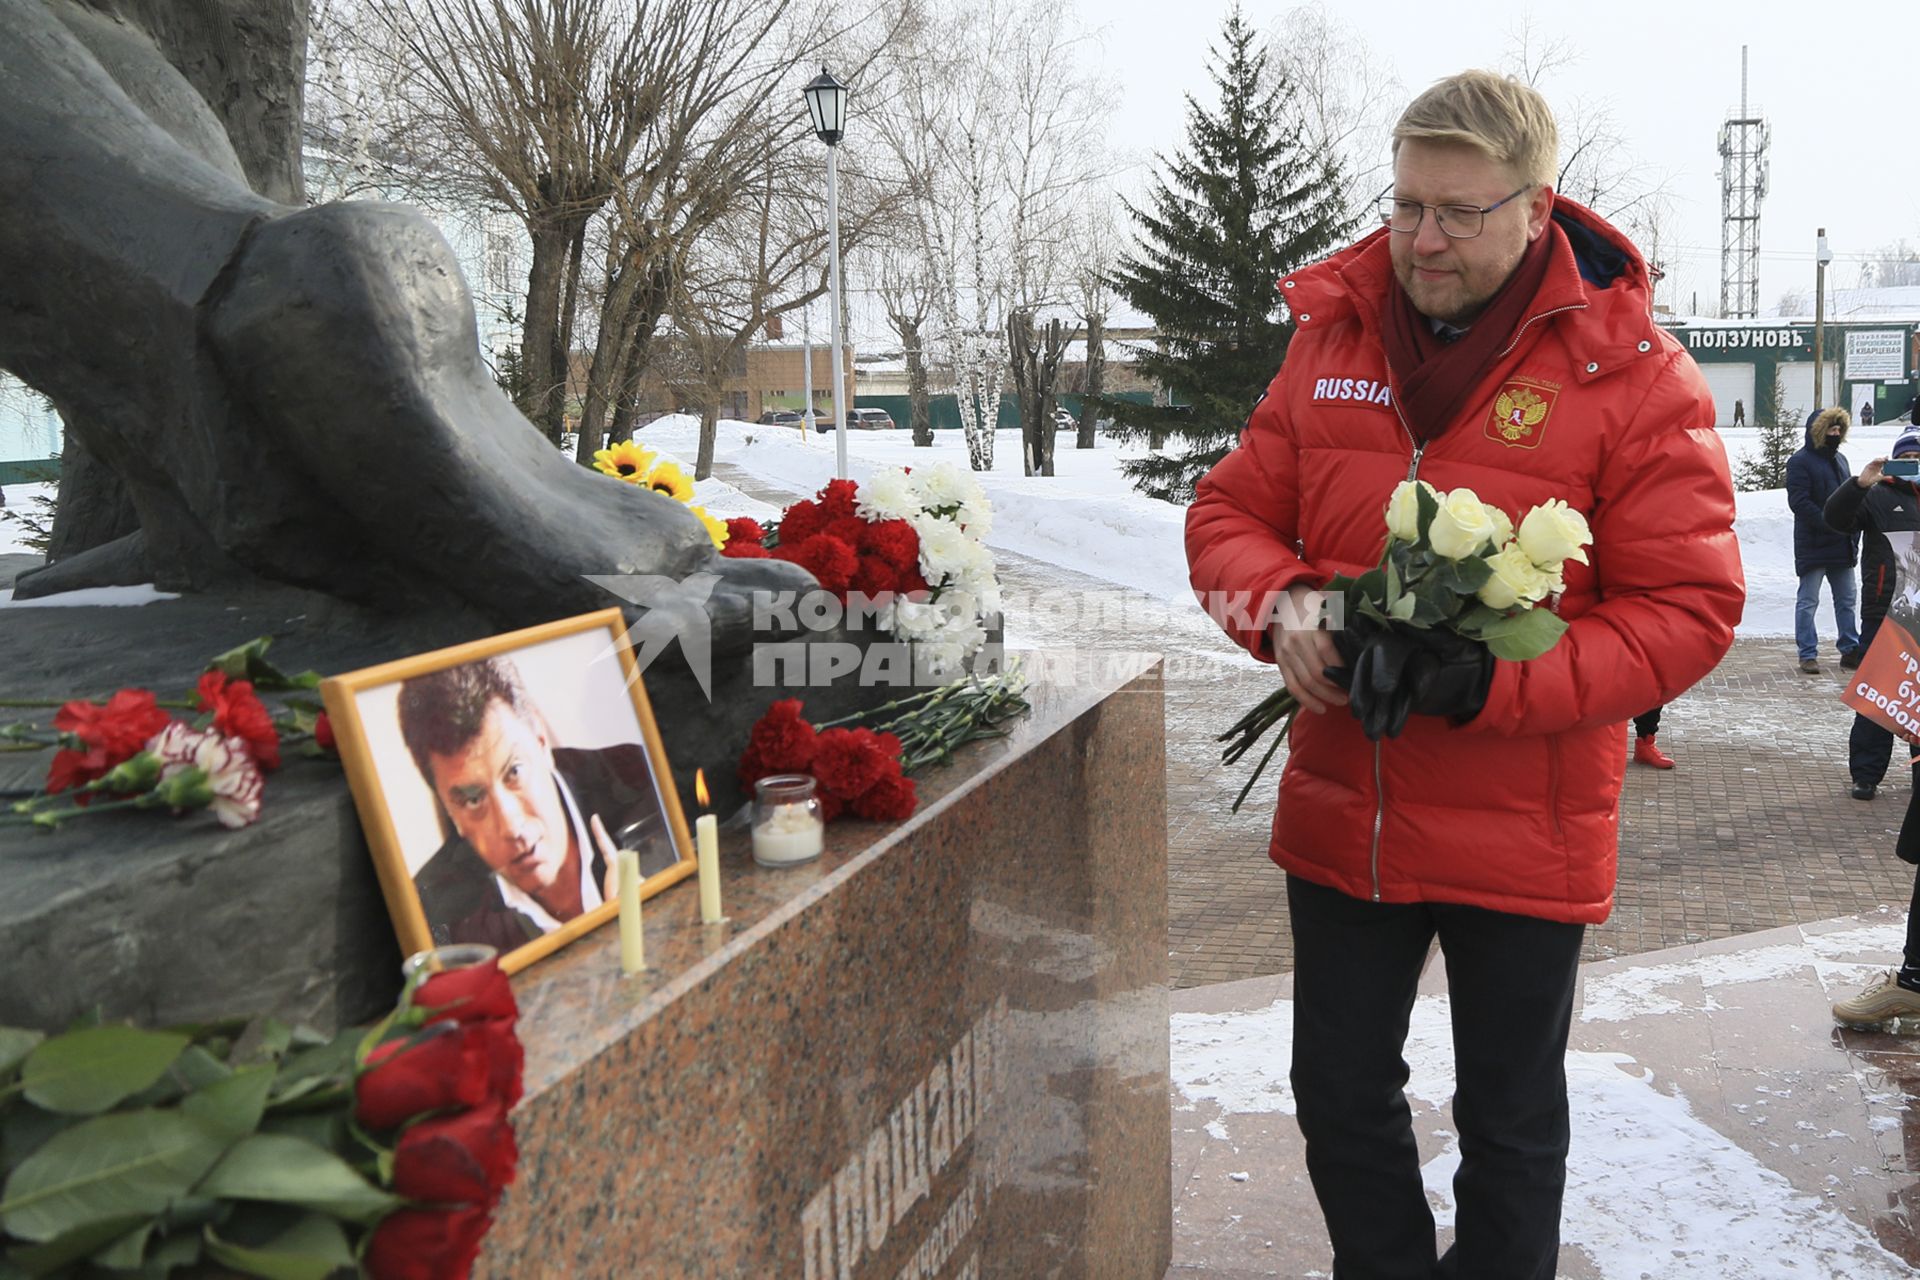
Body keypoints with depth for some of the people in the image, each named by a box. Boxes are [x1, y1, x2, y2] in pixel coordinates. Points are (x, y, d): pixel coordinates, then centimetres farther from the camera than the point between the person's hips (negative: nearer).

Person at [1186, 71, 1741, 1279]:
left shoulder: (1632, 374, -11)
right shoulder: (1332, 334, 1)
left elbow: (1688, 610, -14)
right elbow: (1229, 512, 6)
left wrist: (1488, 682, -26)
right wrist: (1283, 605, -17)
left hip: (1523, 834, -3)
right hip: (1341, 814, 4)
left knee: (1510, 1123, 18)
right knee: (1341, 1096, 19)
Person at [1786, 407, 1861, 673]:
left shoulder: (1840, 460, 16)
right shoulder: (1800, 462, -9)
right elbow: (1799, 502, -18)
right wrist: (1831, 524, -22)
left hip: (1842, 545, 8)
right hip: (1813, 545, -8)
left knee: (1846, 599, 12)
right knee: (1808, 601, -2)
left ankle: (1850, 650, 20)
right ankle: (1808, 655, 2)